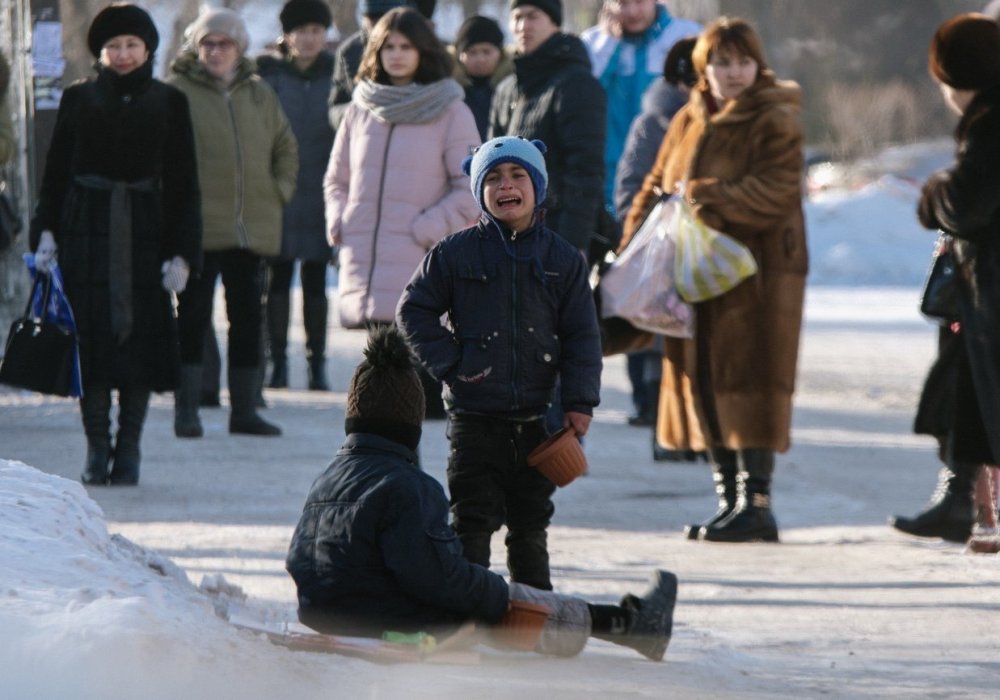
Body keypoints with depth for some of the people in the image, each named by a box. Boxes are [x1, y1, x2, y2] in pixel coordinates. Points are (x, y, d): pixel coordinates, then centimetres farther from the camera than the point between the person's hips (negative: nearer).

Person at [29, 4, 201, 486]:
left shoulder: (168, 103, 6)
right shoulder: (78, 99, 6)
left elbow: (182, 184, 5)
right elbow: (56, 171, 8)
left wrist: (182, 253, -2)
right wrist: (46, 232, -3)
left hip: (144, 233, 0)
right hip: (86, 230, 0)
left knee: (141, 334, -1)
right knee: (91, 335, -3)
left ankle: (128, 450, 7)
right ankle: (97, 449, 3)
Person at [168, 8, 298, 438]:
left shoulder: (260, 94, 12)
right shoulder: (178, 91, -2)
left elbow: (286, 147, 23)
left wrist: (280, 189, 10)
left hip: (253, 227, 5)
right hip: (198, 225, -5)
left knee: (248, 318, 8)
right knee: (193, 317, -3)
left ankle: (244, 410, 14)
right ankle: (186, 411, 1)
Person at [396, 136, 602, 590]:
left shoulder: (562, 259, 5)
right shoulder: (456, 254, 0)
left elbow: (582, 336, 5)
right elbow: (413, 310, 3)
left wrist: (579, 402, -3)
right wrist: (450, 364, -7)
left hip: (535, 415, 2)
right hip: (475, 413, -2)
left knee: (531, 523, 12)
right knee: (472, 520, -3)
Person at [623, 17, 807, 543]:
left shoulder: (776, 123, -6)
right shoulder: (689, 121, 14)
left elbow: (775, 194, -17)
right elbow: (658, 184, 17)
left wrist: (704, 197, -20)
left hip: (757, 273, -7)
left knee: (746, 382, -9)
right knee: (705, 383, 7)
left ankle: (756, 501, -7)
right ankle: (728, 496, 14)